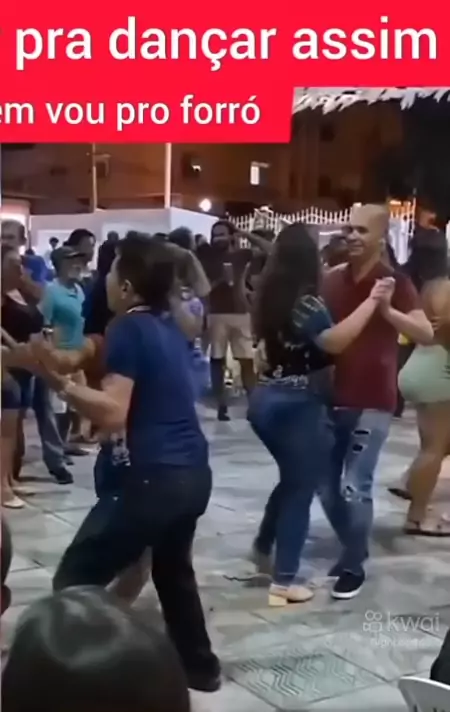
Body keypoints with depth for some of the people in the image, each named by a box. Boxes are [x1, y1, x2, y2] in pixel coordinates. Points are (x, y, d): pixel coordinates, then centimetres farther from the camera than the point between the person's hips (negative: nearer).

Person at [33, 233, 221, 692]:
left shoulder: (128, 328, -12)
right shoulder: (166, 326, 13)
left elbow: (113, 414, -21)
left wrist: (57, 379, -28)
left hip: (156, 477, -9)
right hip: (193, 472, 9)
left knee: (75, 581, 0)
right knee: (173, 569, 29)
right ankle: (199, 666, 39)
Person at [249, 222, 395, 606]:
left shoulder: (273, 295, 5)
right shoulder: (305, 301, -19)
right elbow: (334, 340, -34)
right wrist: (372, 301, -30)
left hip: (268, 398, 8)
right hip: (297, 406, -8)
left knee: (293, 479, 26)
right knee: (301, 488, 4)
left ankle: (263, 548, 39)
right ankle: (283, 582, 9)